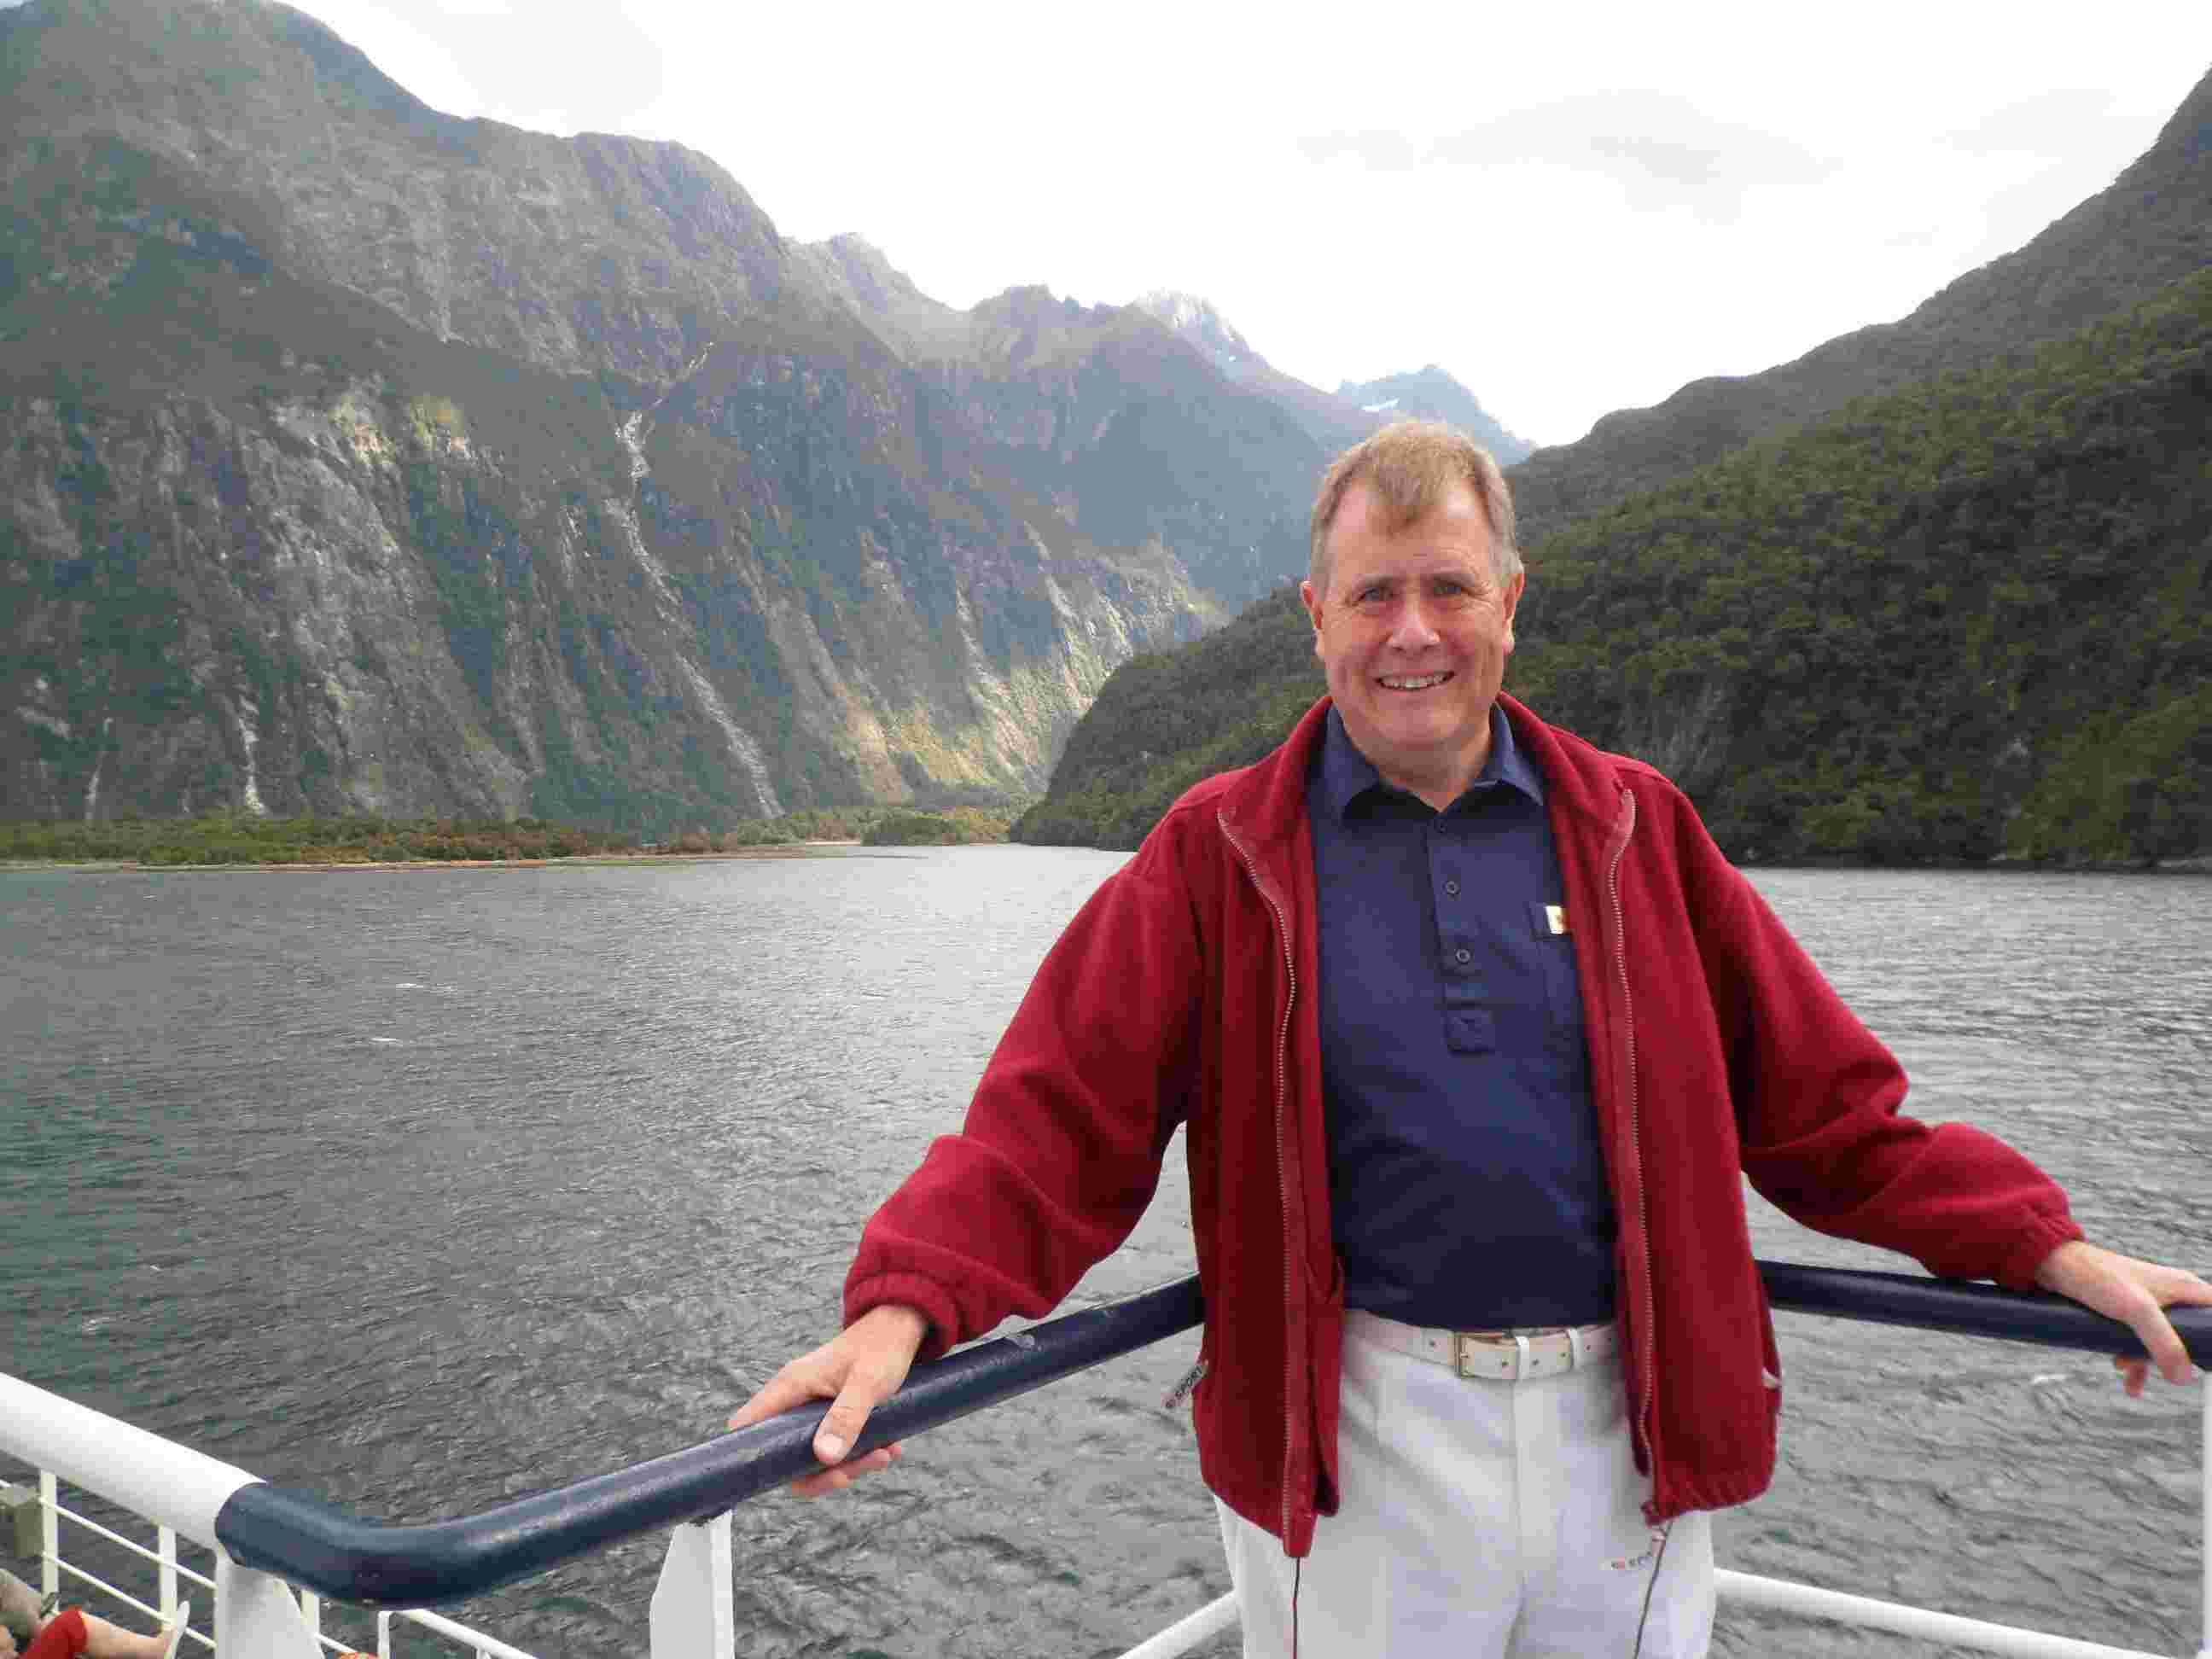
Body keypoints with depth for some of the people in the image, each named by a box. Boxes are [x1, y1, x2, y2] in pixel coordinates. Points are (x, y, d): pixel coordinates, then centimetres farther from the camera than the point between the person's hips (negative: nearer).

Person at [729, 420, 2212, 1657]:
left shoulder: (1634, 827, 5)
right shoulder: (1220, 852, -2)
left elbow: (1827, 1105, 10)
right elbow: (1053, 1125, -8)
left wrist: (2047, 1248, 2)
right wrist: (905, 1309, -22)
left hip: (1629, 1434, 3)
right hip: (1354, 1445, -2)